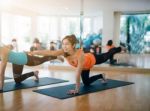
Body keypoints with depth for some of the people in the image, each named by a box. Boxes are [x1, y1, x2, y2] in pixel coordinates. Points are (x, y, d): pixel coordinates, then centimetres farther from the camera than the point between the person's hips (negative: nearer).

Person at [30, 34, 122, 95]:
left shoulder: (80, 54, -48)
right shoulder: (64, 52, -34)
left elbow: (78, 73, -45)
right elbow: (50, 52, -47)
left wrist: (77, 89, -40)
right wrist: (35, 52, -58)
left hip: (92, 59, -4)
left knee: (107, 56, 25)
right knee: (86, 83, 16)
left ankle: (119, 49, 56)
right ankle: (101, 76, 41)